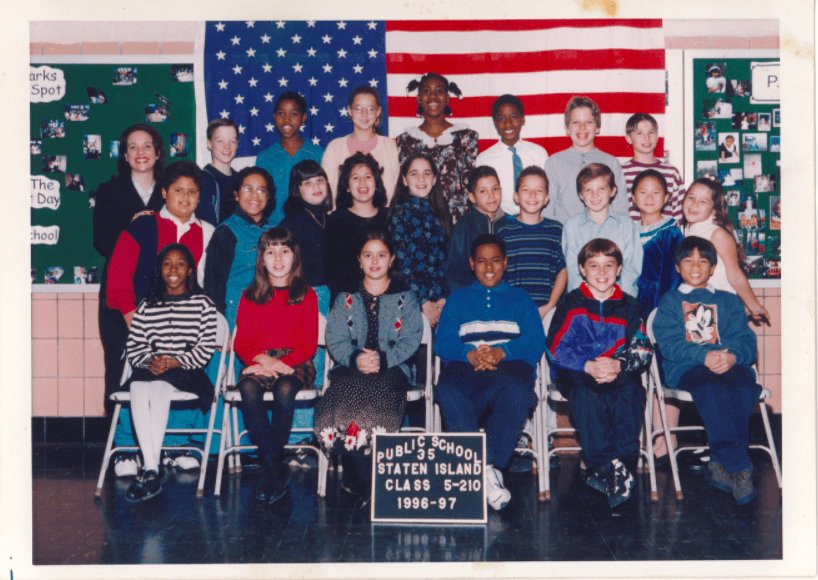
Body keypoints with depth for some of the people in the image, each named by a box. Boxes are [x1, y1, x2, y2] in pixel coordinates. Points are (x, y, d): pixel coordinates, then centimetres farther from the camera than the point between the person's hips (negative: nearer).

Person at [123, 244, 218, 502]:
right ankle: (152, 467, -34)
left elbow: (206, 348, -1)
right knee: (138, 388, -31)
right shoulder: (147, 306, 17)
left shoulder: (202, 304, 7)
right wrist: (149, 361, -10)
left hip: (187, 370, -3)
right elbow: (134, 346, 10)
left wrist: (176, 362, -14)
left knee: (159, 386, -35)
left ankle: (150, 469, -32)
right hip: (150, 368, 3)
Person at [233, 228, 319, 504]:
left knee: (285, 388, -35)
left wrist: (281, 364, -14)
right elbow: (241, 342, 8)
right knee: (248, 389, -32)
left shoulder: (307, 296, 10)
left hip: (295, 364, -1)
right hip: (258, 363, 1)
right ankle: (277, 470, -28)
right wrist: (263, 359, -13)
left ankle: (268, 470, -20)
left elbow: (309, 345, 3)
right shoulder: (250, 296, 15)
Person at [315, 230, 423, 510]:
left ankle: (355, 476, -22)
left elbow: (411, 339, 2)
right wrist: (355, 359, -14)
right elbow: (334, 339, 7)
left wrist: (382, 359, -15)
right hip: (351, 367, 2)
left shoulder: (405, 296, 12)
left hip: (392, 368, -1)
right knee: (343, 396, -33)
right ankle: (366, 481, -20)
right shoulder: (346, 297, 16)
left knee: (378, 399, -35)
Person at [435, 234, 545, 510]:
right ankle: (486, 470, -38)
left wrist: (501, 352, -12)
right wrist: (469, 354, -12)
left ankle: (491, 464, -31)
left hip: (510, 364, 0)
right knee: (447, 392, -36)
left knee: (518, 393, -38)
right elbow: (442, 343, 11)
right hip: (466, 366, 1)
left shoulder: (520, 298, 25)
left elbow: (535, 343, 8)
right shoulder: (457, 299, 27)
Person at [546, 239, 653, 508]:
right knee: (584, 392, -35)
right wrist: (588, 366, -20)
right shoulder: (571, 304, 7)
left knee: (631, 392, -32)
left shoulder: (628, 306, 14)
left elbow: (642, 350, 5)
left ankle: (605, 474, -36)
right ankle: (610, 467, -40)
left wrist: (618, 365, -17)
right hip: (576, 372, -1)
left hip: (619, 372, 1)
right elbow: (556, 348, -4)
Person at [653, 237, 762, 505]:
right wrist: (704, 356, -18)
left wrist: (732, 356, -15)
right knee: (711, 390, -36)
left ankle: (721, 465, -28)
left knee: (744, 389, -33)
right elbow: (669, 343, 0)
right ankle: (740, 468, -33)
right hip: (686, 369, -2)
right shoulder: (670, 302, 18)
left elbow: (746, 340, 10)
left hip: (730, 365, 2)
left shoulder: (729, 301, 25)